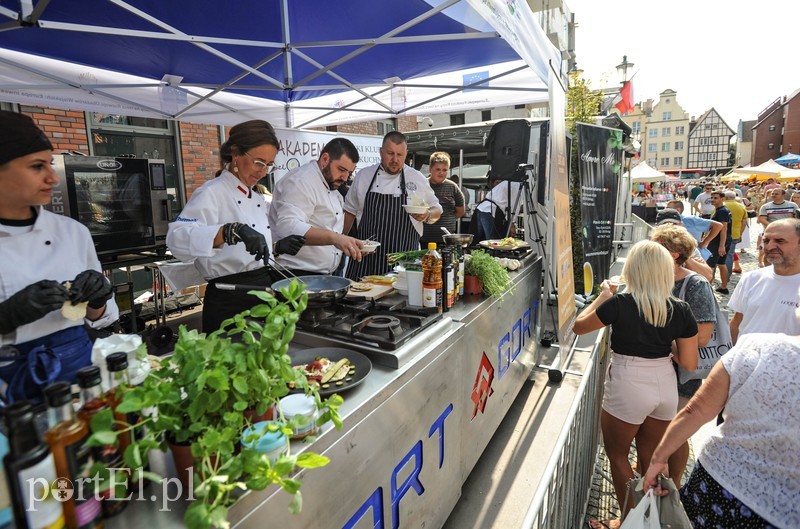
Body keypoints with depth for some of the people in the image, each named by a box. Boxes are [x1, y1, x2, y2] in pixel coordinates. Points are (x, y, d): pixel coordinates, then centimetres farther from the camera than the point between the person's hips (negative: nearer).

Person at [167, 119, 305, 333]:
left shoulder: (257, 199, 13)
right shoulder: (212, 193, -10)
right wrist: (234, 231, -40)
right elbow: (177, 235, -29)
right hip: (230, 301, -7)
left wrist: (276, 247, 3)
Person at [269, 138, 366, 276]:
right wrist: (334, 237, -41)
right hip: (296, 275, -9)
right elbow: (288, 227, -31)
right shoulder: (301, 181, -14)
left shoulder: (332, 189, 17)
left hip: (322, 275, 9)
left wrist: (354, 246, 8)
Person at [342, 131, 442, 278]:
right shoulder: (363, 175, 7)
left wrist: (427, 215, -11)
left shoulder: (418, 179, 4)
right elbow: (350, 211, 15)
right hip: (365, 257, 1)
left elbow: (436, 210, 11)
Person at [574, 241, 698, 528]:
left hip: (628, 388, -5)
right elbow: (689, 363, -2)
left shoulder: (620, 304, -18)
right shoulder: (681, 310, -6)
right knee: (649, 455, 25)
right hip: (665, 386, 5)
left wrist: (603, 296, 5)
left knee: (617, 455, 18)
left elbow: (579, 326, -4)